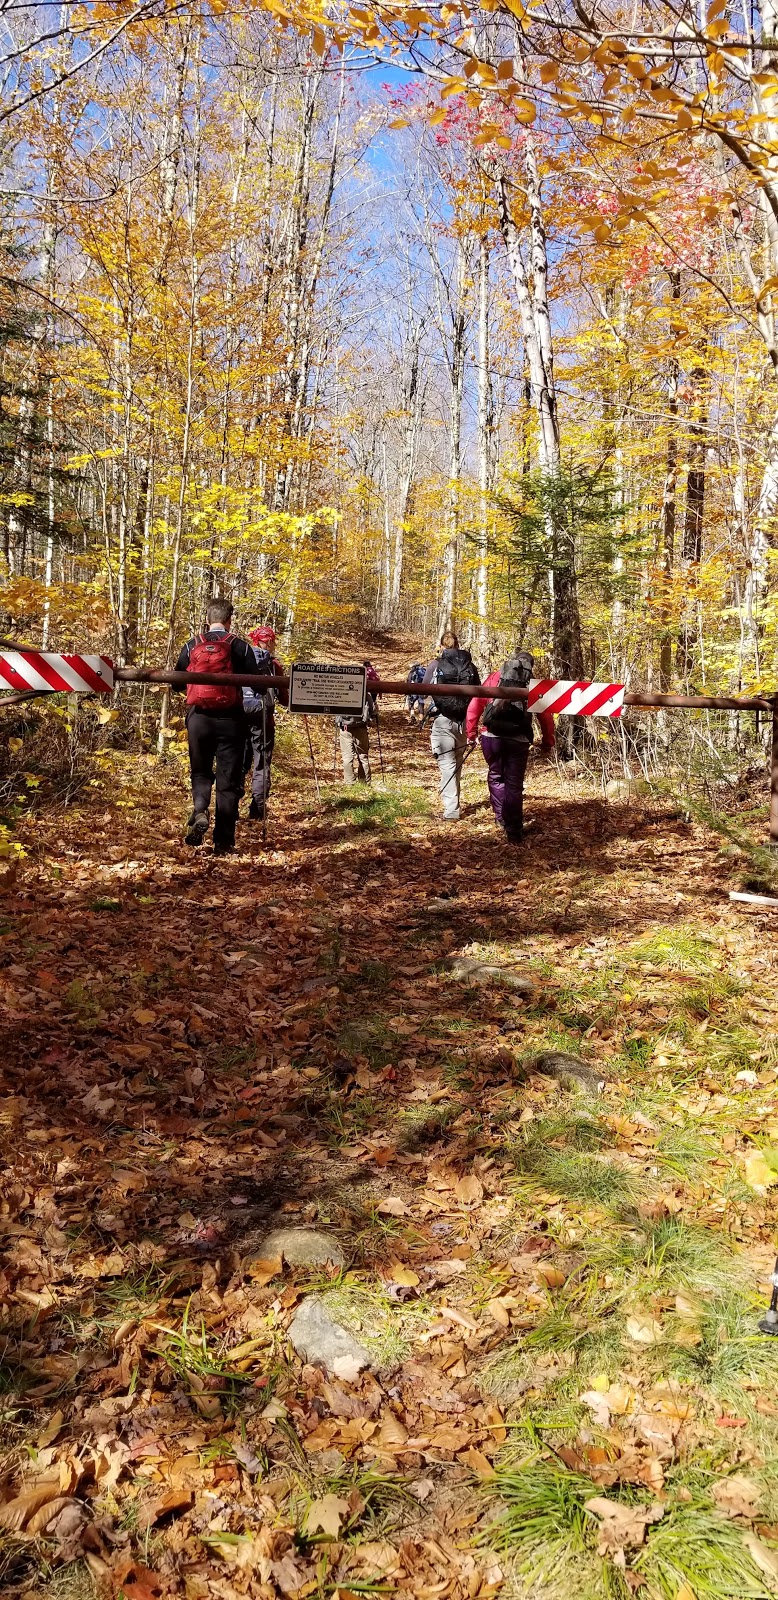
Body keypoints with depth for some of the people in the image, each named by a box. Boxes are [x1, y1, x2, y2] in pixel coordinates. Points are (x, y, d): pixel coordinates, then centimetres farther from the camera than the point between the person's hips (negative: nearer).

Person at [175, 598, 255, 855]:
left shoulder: (191, 646, 3)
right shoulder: (240, 647, -3)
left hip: (198, 718, 1)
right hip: (230, 719, -1)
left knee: (200, 772, 18)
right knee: (228, 780, 5)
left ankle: (200, 811, -12)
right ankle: (223, 841, 4)